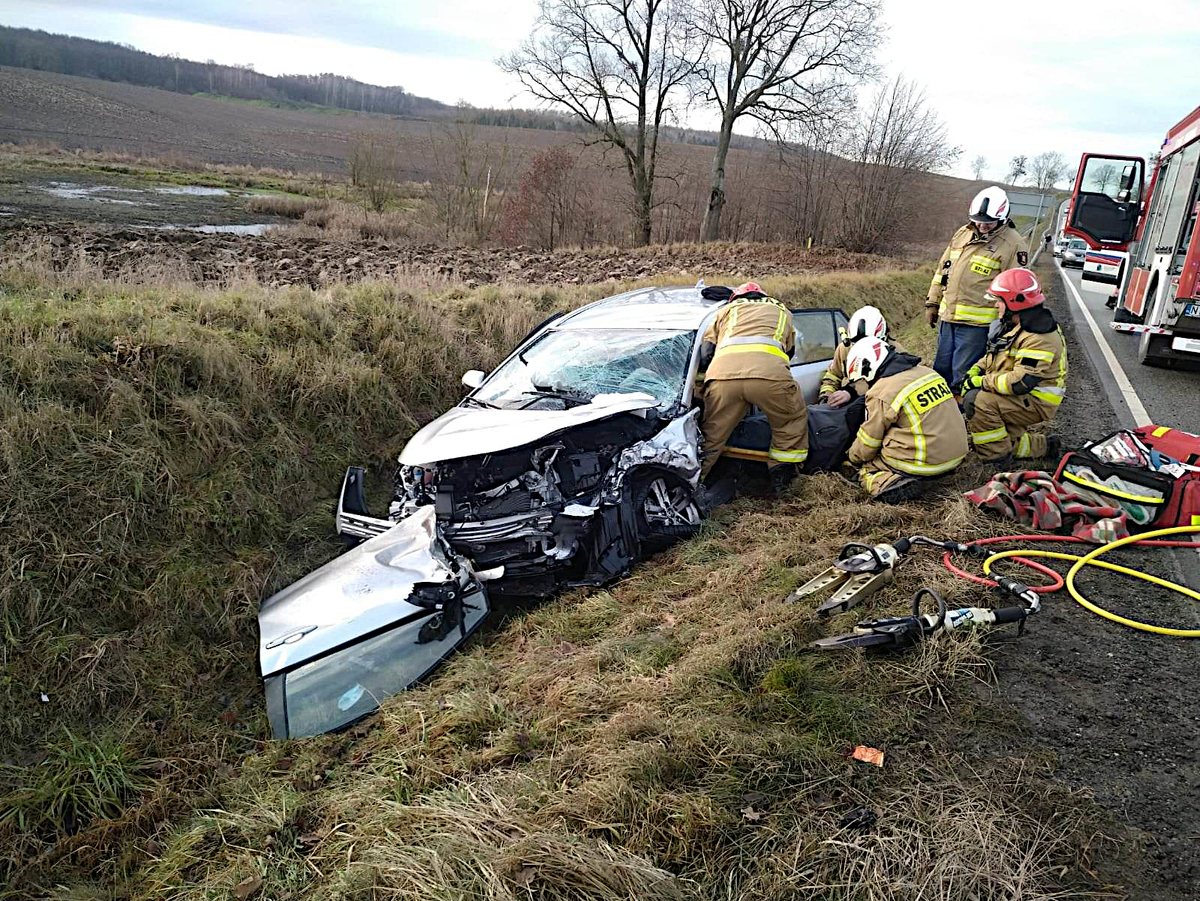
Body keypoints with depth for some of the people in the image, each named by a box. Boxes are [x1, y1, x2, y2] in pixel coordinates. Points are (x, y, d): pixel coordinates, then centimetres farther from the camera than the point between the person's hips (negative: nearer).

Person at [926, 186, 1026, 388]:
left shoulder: (1011, 244, -8)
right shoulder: (962, 234, 11)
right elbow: (943, 269, 19)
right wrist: (933, 302, 17)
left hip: (977, 323, -6)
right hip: (948, 317, 7)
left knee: (962, 376, -2)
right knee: (941, 370, 16)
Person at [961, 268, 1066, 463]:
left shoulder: (1039, 337, -24)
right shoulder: (1014, 326, 9)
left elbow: (1021, 382, -31)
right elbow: (991, 357, 19)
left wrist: (982, 382, -23)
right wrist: (973, 373, -1)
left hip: (1037, 402, -10)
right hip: (1019, 397, 10)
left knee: (977, 401, -26)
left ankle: (996, 454, -15)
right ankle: (1042, 446, 23)